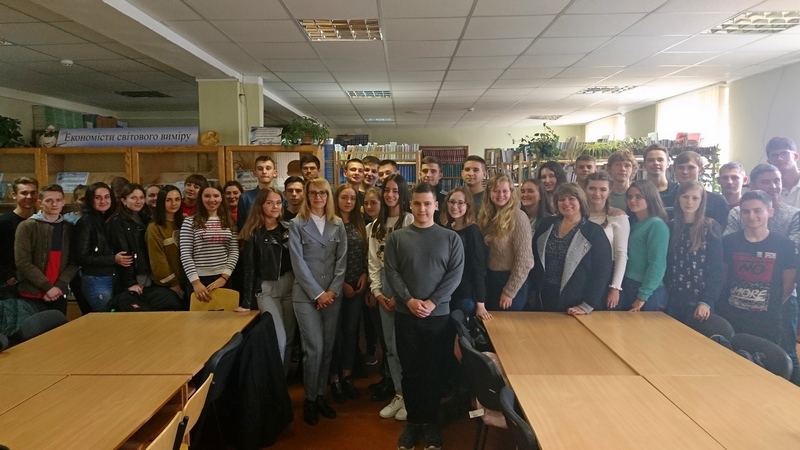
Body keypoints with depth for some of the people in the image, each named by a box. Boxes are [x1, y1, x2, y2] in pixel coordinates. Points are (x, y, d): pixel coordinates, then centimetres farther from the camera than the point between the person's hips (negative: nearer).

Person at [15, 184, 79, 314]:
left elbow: (74, 262, 5)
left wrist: (59, 286, -9)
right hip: (32, 294, -4)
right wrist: (48, 287, -14)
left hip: (58, 294, 4)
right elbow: (23, 263, -10)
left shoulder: (69, 228, 7)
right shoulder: (27, 226, -4)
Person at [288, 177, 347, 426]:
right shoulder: (297, 224, -1)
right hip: (306, 295, -3)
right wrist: (317, 293, -12)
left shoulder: (338, 224, 8)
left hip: (332, 294, 3)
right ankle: (310, 399, 12)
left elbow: (342, 260, 5)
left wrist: (333, 290, -6)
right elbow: (298, 262, -7)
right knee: (314, 348, -6)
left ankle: (320, 395, 23)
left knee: (328, 347, 8)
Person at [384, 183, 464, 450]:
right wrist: (409, 300, -15)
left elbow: (455, 274, -5)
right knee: (410, 369, 9)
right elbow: (391, 272, -2)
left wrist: (432, 302, -14)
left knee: (433, 370, 8)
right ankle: (413, 421, 24)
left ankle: (430, 422, 24)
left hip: (439, 315, -1)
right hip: (405, 315, 1)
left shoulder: (451, 238, 1)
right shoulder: (396, 238, 2)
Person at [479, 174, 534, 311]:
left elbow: (524, 260, -17)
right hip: (490, 279, 6)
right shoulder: (486, 216, 3)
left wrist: (509, 291, -15)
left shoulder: (518, 217, -16)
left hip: (512, 281, -6)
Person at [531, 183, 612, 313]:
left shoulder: (594, 232, -7)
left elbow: (602, 272, -9)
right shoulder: (546, 224, 4)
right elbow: (535, 259, 10)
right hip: (545, 300, 4)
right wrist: (534, 289, 3)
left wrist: (587, 306, -14)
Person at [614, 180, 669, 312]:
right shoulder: (632, 223, 13)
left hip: (648, 294, -7)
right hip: (626, 289, 7)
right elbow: (623, 258, 10)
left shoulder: (657, 224, -11)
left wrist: (642, 297, -16)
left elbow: (657, 264, -16)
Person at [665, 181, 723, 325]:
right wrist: (666, 294, 0)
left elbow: (716, 269, -7)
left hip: (699, 299, -3)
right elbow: (667, 264, 8)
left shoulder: (711, 228, -4)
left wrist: (707, 301, -14)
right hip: (674, 298, 3)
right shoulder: (672, 227, 6)